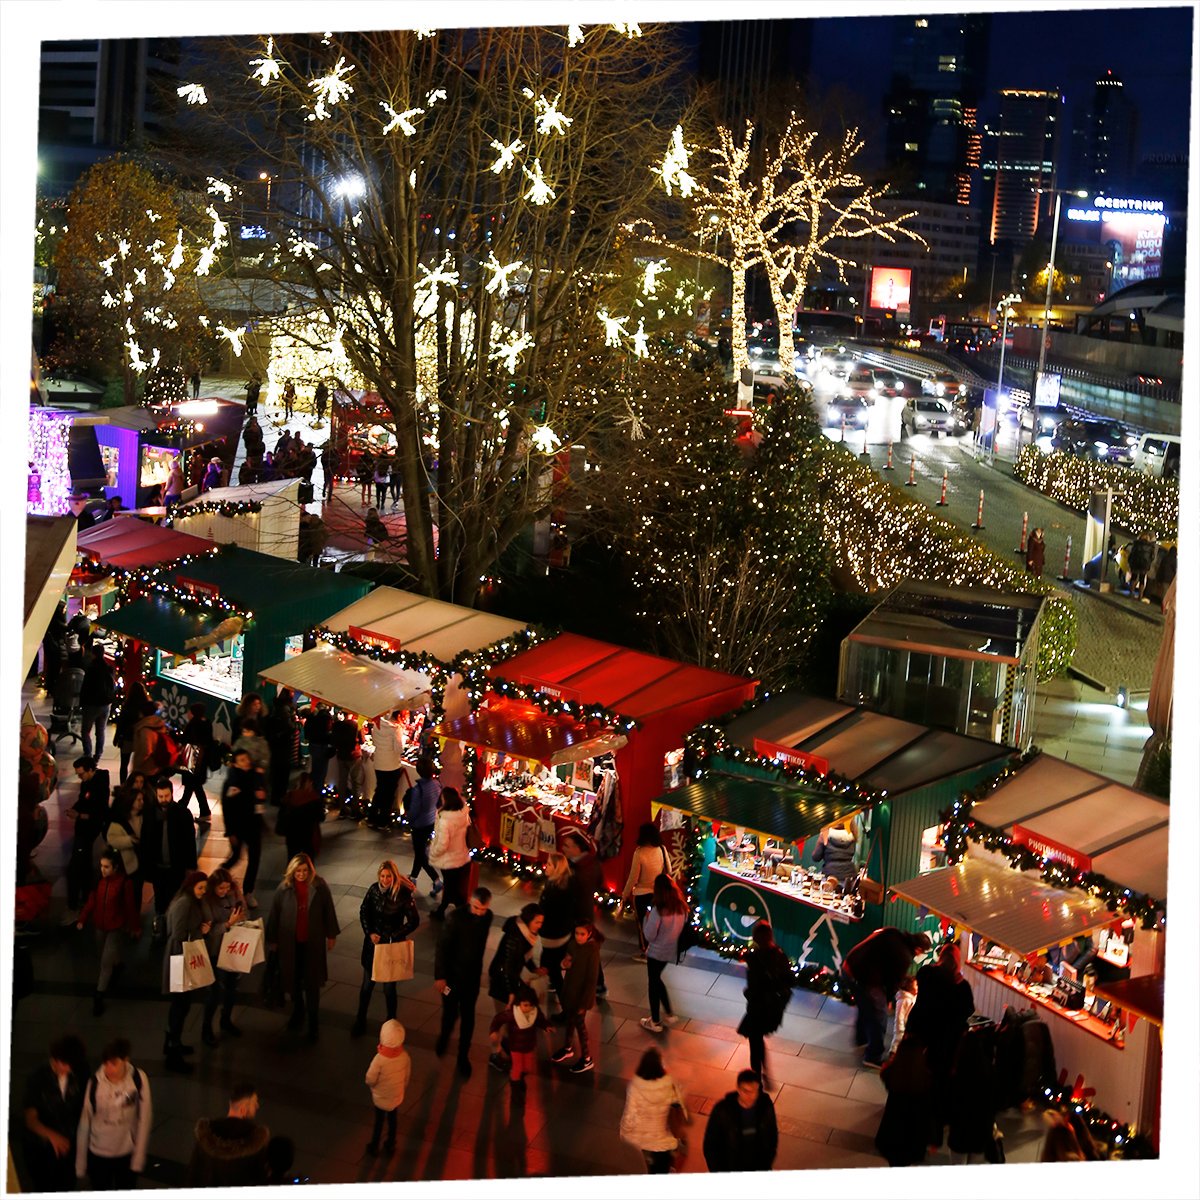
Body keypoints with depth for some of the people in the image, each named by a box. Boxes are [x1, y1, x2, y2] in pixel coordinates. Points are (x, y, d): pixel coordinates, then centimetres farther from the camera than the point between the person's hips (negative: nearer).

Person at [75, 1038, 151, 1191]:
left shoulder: (138, 1079, -19)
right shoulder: (95, 1083, -20)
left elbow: (144, 1119, -10)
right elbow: (84, 1123, -10)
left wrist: (139, 1157, -7)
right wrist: (80, 1163, -3)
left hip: (127, 1154, 1)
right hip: (98, 1155, -1)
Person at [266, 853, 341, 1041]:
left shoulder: (319, 886, -12)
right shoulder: (284, 889, -11)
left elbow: (328, 910, -2)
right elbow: (274, 915, -3)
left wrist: (331, 934, 4)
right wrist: (272, 940, 2)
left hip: (313, 942, -1)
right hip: (290, 942, 1)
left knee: (312, 981, 4)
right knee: (293, 978, 16)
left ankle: (313, 1021, 15)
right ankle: (297, 1010, 40)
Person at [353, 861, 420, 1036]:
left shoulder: (404, 894, -18)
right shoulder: (374, 889, -8)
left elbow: (414, 921, -11)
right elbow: (364, 912, 6)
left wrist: (394, 936, -14)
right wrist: (370, 933, -7)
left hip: (392, 945, -3)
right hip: (373, 943, 3)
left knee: (389, 987, 8)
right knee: (367, 984, 13)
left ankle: (391, 1022, 26)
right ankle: (360, 1020, 29)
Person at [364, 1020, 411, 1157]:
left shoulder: (379, 1059, -34)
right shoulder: (405, 1056, -21)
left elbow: (370, 1080, -22)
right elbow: (407, 1077, -5)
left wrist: (370, 1084, 2)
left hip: (380, 1097, -3)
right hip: (397, 1096, 3)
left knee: (379, 1121, 20)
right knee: (392, 1120, 24)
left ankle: (374, 1146, 38)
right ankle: (390, 1146, 40)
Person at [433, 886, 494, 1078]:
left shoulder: (487, 917, -9)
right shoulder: (456, 917, -24)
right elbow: (442, 948, -18)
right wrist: (439, 976, -15)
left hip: (473, 975, 4)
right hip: (452, 974, -4)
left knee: (468, 1017, 11)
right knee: (450, 1012, 10)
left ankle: (463, 1056, 27)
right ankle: (444, 1037, 43)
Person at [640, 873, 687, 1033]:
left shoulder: (658, 910, -26)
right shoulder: (682, 908, -9)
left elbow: (649, 936, -19)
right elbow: (680, 929, 3)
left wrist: (648, 918, -7)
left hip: (656, 952, -6)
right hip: (671, 951, 6)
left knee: (653, 983, 12)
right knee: (657, 979, 27)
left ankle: (655, 1022, 23)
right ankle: (668, 1014, 31)